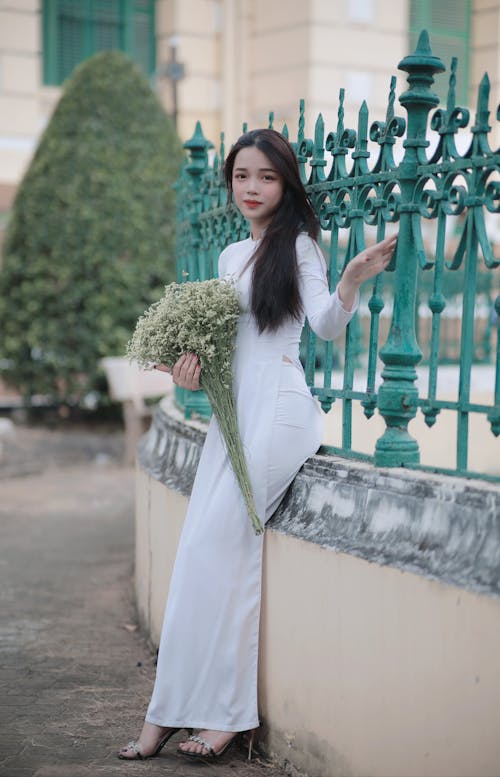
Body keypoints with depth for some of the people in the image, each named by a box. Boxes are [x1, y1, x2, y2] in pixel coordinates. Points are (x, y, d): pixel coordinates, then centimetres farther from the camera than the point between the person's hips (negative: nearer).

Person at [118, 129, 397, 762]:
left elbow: (326, 325, -15)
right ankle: (173, 709, 2)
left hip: (278, 406, -7)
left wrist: (353, 278, -33)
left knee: (219, 543, -14)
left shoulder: (297, 245, -1)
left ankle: (221, 710, -7)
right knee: (200, 548, 0)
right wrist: (194, 369, 3)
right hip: (233, 408, 7)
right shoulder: (230, 256, 19)